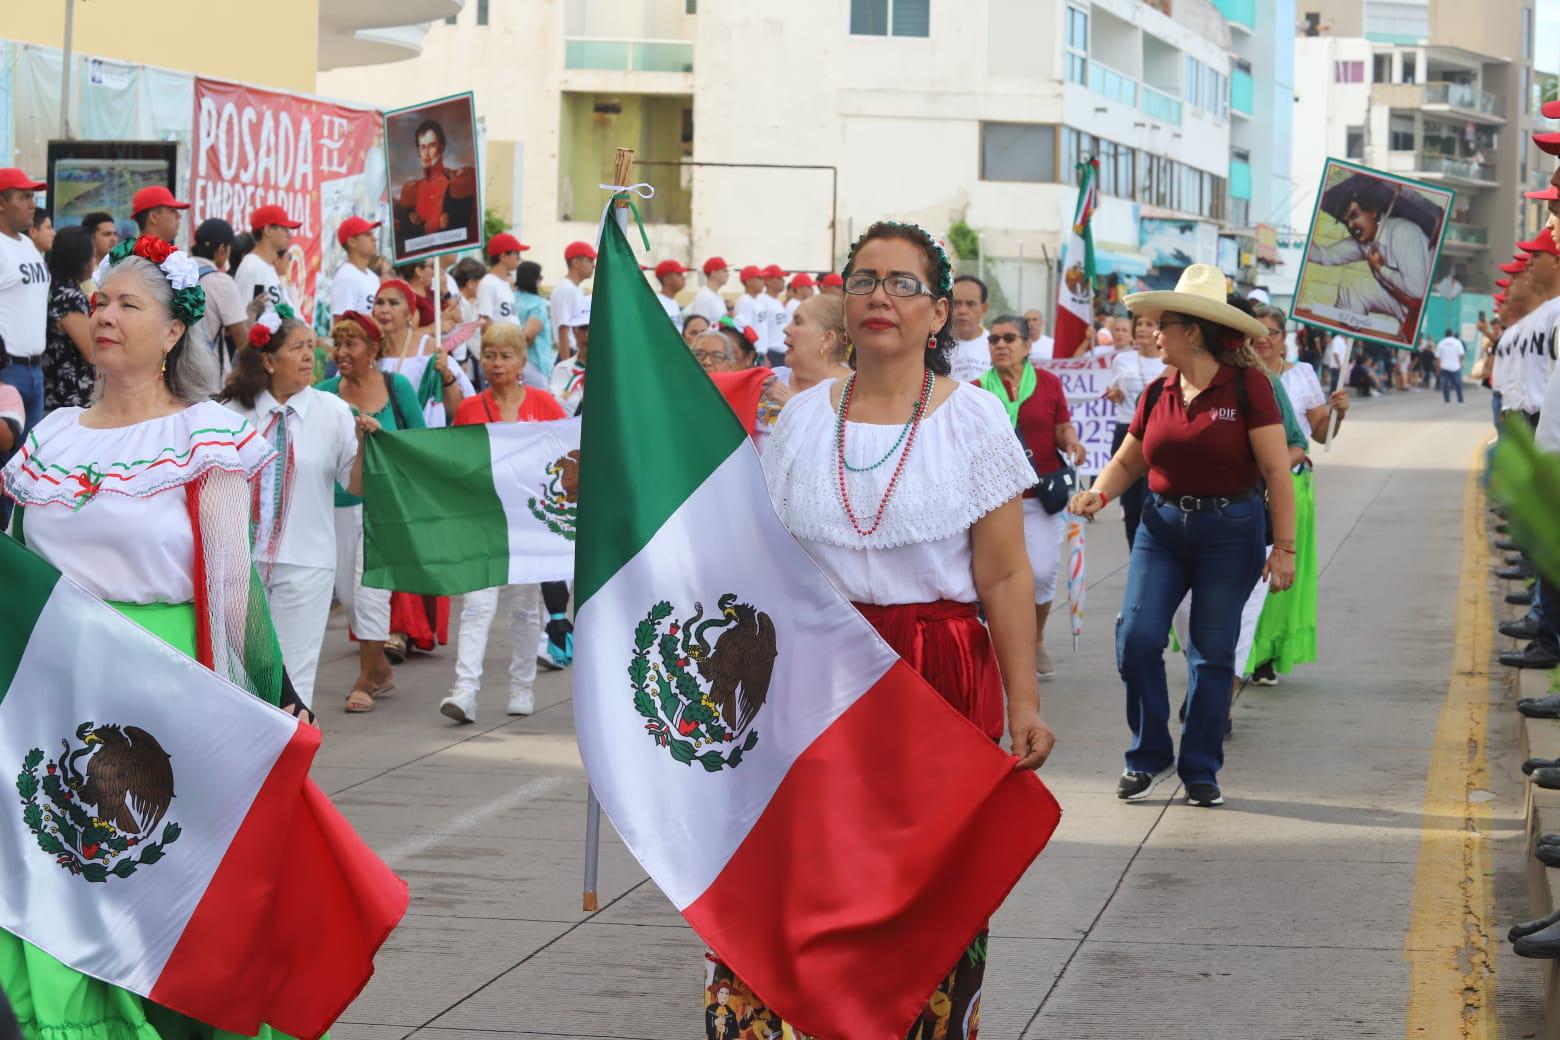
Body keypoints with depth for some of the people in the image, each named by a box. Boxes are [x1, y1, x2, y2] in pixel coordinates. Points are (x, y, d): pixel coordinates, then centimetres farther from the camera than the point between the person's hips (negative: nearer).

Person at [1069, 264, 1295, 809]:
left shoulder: (1246, 386, -9)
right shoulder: (1157, 393, 6)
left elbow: (1277, 471, -9)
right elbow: (1127, 461, 17)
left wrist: (1284, 547, -13)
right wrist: (1099, 493, -4)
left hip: (1231, 531, -4)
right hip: (1162, 527, 4)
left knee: (1212, 653, 2)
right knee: (1136, 637, -9)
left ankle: (1200, 770, 14)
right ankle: (1148, 757, 8)